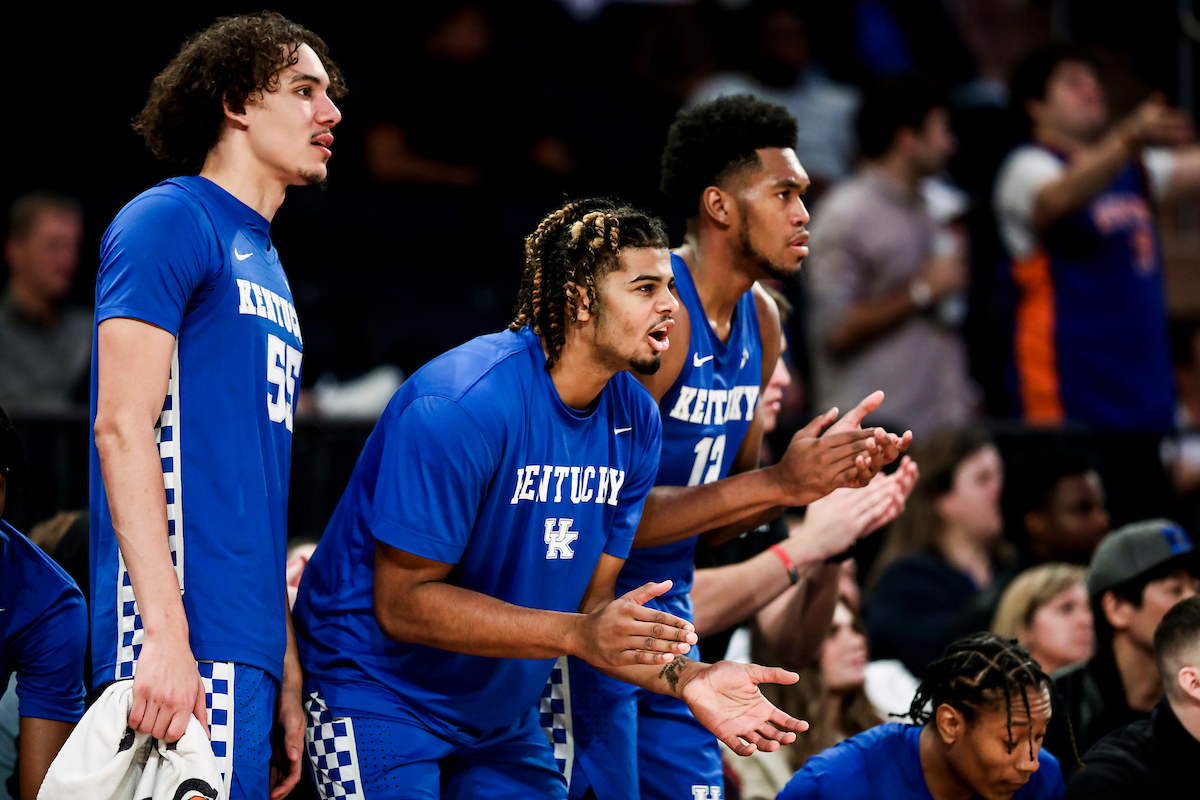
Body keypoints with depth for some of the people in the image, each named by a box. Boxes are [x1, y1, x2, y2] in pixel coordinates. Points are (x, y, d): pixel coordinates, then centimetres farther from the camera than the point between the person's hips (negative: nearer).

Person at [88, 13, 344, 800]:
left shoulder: (267, 265, 23)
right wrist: (166, 636, -21)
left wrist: (287, 673, 18)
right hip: (186, 644, -9)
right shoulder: (171, 220, -3)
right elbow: (122, 425, -13)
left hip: (249, 647, 9)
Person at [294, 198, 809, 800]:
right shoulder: (460, 405, -24)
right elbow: (402, 601, -25)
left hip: (503, 720, 7)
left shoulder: (636, 422, -1)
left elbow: (590, 605, 3)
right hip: (379, 699, -7)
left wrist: (684, 679, -16)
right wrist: (578, 635, -31)